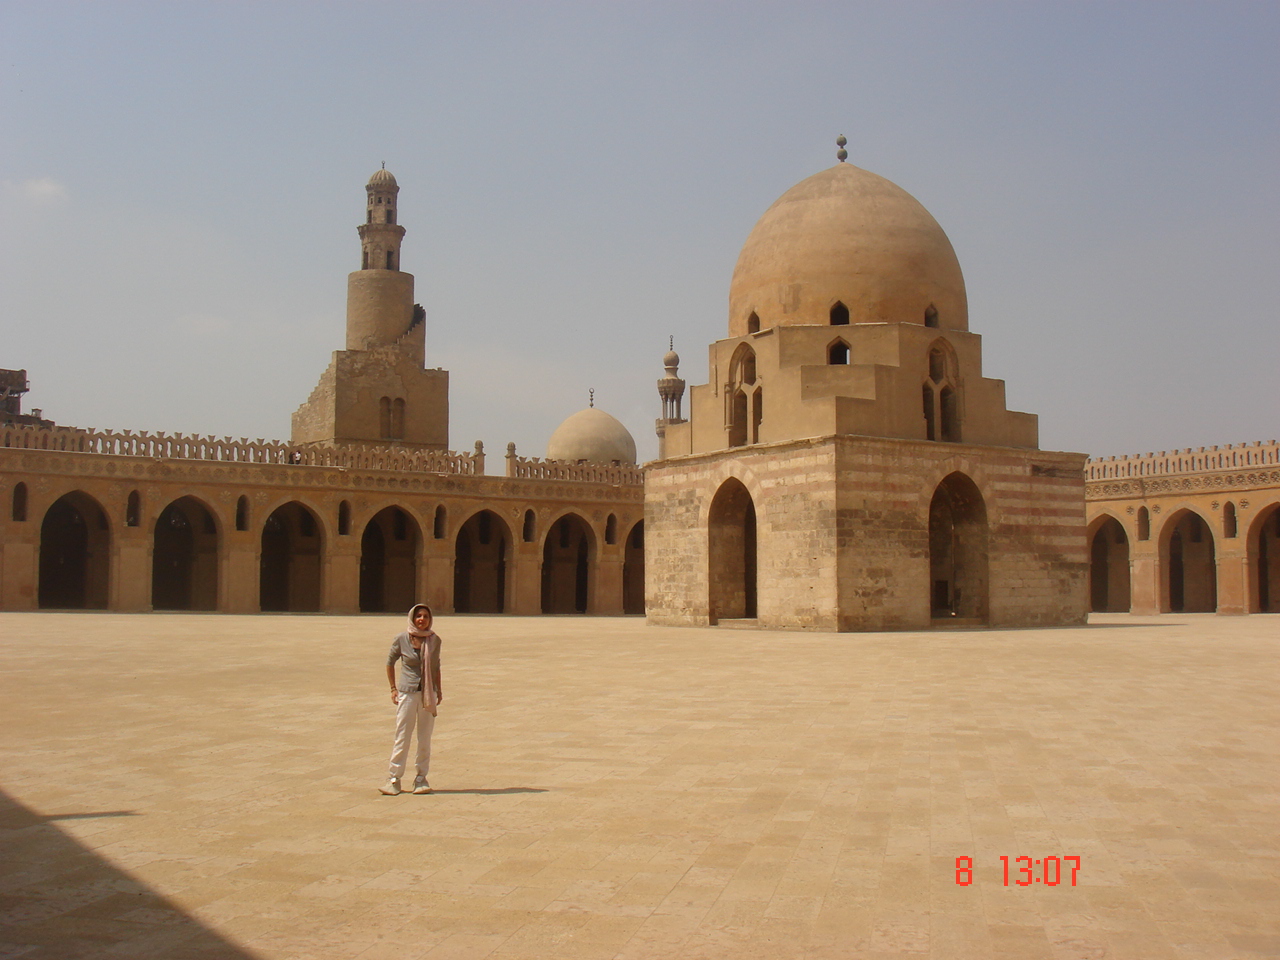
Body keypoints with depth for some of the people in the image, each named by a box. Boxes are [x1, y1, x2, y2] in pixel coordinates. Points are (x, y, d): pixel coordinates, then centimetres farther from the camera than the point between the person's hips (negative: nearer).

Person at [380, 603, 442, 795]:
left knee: (425, 738, 6)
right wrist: (393, 688, 4)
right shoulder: (402, 640, -5)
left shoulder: (434, 640, 1)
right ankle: (394, 778, 8)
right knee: (402, 737, 0)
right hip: (407, 693, -2)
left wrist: (439, 690, 8)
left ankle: (421, 778, 14)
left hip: (428, 694, 2)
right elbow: (390, 663, 8)